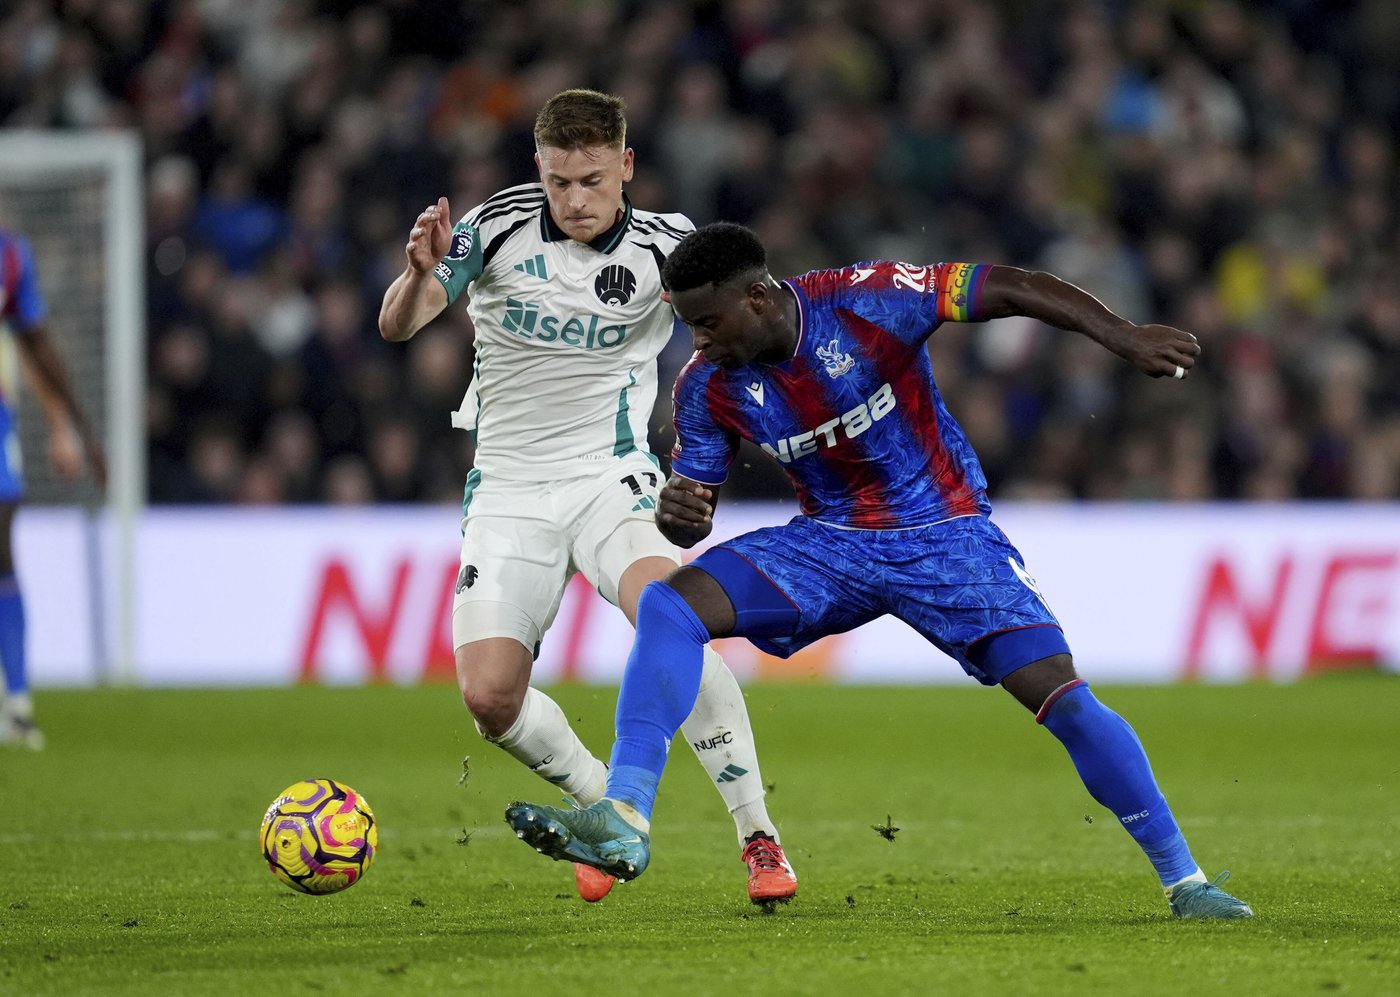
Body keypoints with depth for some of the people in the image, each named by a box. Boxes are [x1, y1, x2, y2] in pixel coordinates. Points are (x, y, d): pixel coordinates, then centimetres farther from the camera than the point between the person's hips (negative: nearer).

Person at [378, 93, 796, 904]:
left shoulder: (663, 247, -8)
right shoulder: (497, 228, -9)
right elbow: (397, 326, -16)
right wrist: (420, 273, -39)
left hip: (612, 474, -2)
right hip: (509, 492, 2)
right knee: (490, 698, -10)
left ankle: (758, 837, -22)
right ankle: (607, 808, 20)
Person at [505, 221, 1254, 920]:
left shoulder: (867, 301, -21)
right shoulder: (707, 386, -8)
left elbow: (1012, 289, -19)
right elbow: (692, 511, 2)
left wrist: (1124, 338, -27)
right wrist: (673, 513, -23)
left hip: (946, 535, -3)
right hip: (831, 545, 4)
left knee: (1060, 694, -18)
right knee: (668, 604, -19)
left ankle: (1184, 882, -4)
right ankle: (622, 823, -24)